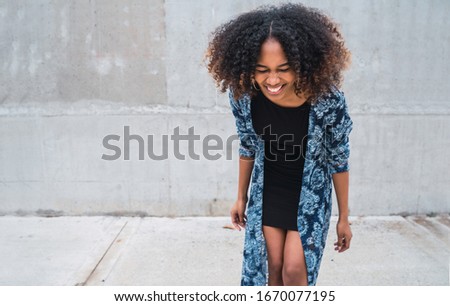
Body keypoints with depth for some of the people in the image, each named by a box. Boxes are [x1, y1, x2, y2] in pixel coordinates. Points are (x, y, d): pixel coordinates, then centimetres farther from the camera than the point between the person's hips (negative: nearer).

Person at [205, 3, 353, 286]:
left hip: (310, 194, -2)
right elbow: (247, 148, -2)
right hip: (267, 193, 3)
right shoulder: (243, 95, -21)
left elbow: (339, 160, -13)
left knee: (294, 270, 0)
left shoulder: (328, 99, -29)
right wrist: (241, 197, 8)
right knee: (273, 266, 13)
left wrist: (344, 217, -3)